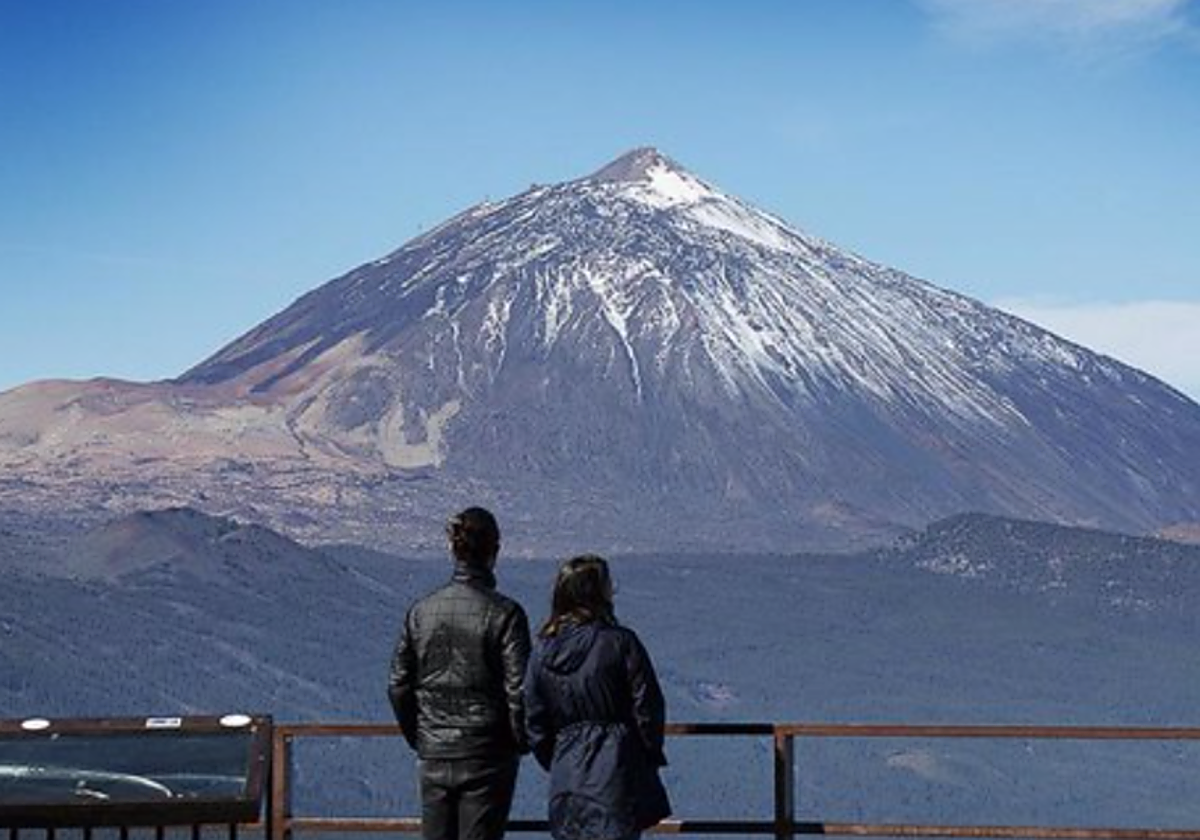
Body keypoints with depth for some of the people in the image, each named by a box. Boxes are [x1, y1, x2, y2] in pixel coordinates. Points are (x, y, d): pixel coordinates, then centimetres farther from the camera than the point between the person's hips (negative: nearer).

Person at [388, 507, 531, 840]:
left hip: (434, 754, 4)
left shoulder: (421, 611, 3)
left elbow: (398, 686, 6)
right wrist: (521, 741, 3)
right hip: (487, 756, -4)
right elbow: (518, 688, -12)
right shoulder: (503, 612, -11)